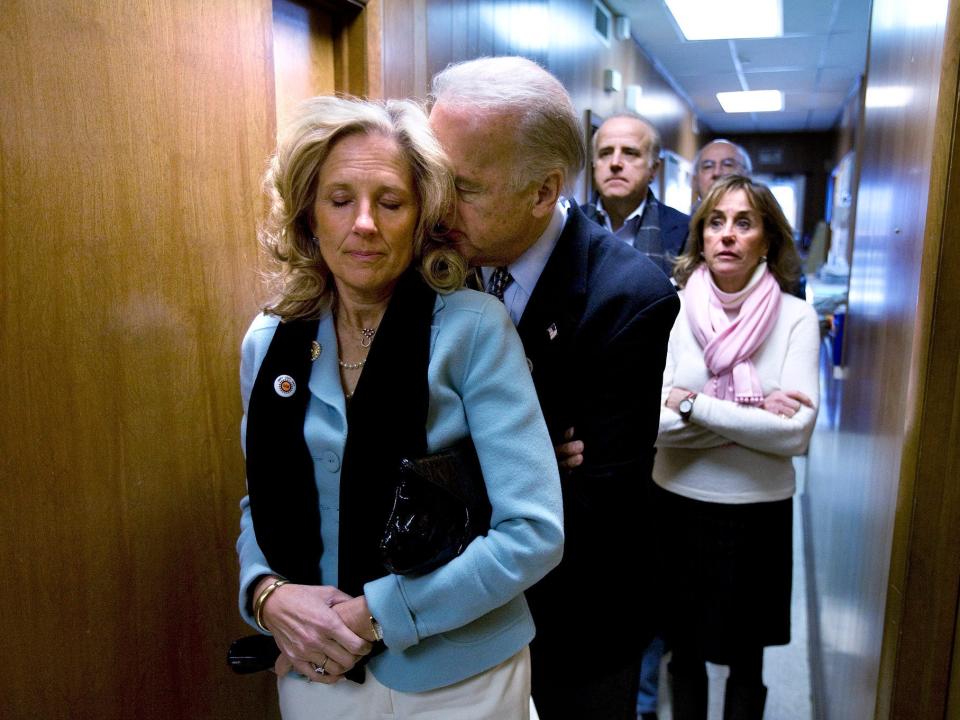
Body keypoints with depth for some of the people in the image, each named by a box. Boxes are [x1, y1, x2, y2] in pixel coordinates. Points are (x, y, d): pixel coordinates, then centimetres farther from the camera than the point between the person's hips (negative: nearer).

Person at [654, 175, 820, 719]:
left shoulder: (795, 317, -8)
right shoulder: (673, 308, -7)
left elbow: (796, 432, -18)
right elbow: (652, 420, -15)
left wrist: (693, 404, -18)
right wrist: (754, 412, -18)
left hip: (759, 513, 0)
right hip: (677, 506, 1)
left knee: (745, 659, 17)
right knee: (685, 649, 19)